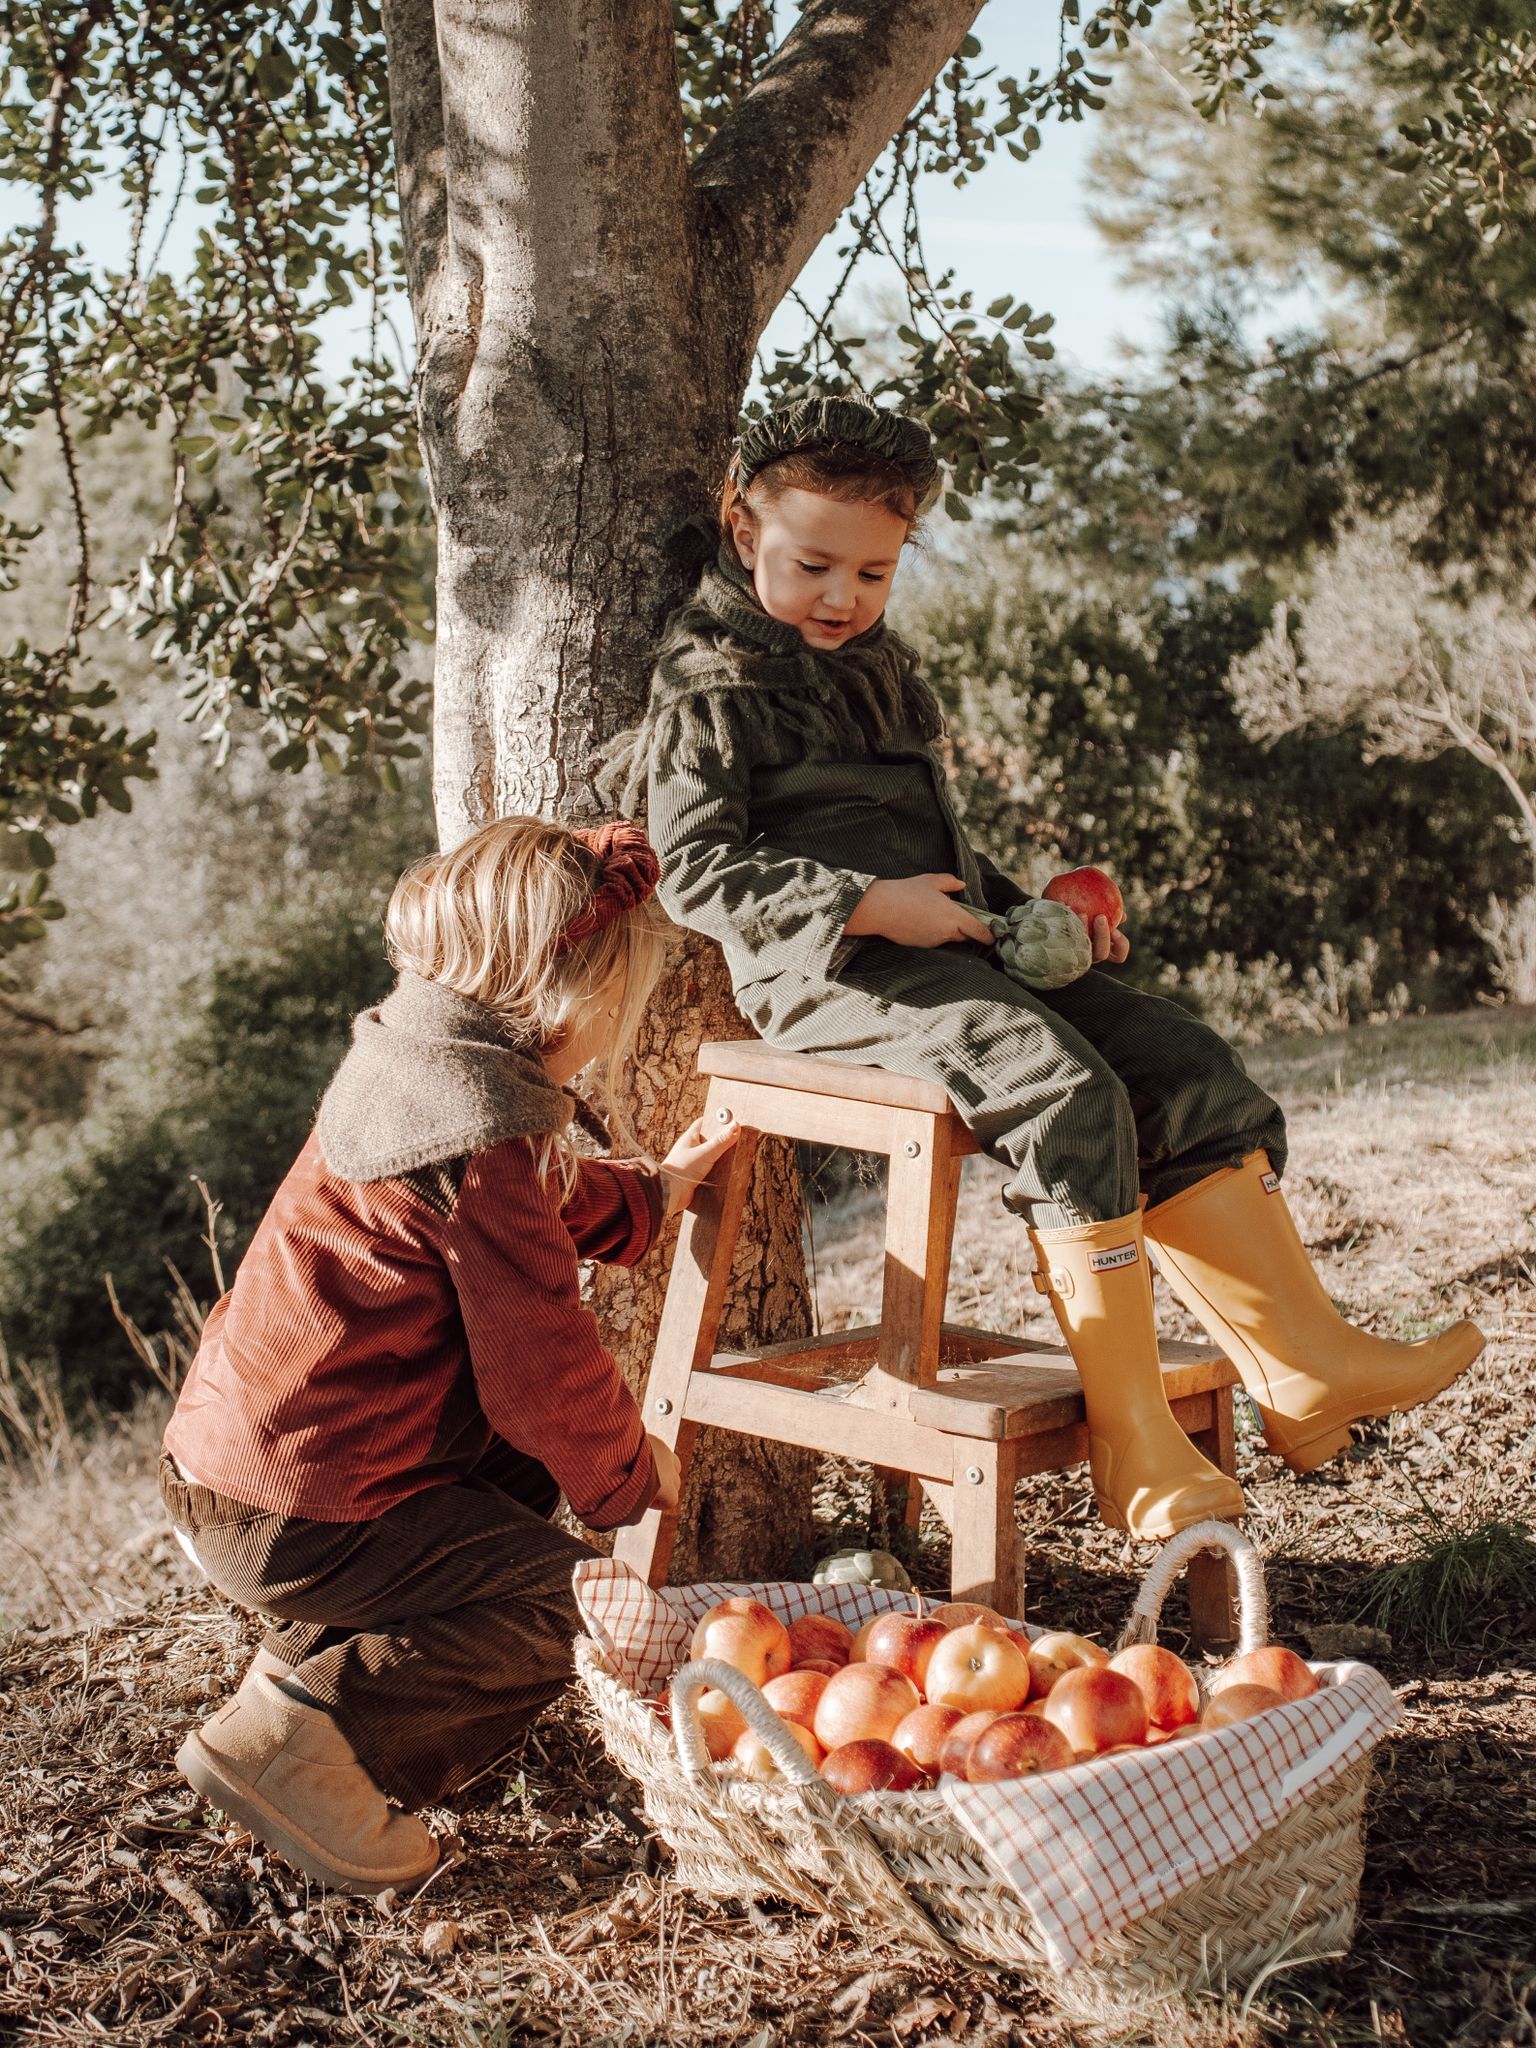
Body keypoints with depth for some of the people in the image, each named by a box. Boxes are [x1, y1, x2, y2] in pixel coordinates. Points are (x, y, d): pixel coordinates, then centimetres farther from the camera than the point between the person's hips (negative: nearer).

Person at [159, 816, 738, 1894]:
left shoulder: (410, 1059, 9)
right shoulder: (486, 1146, -22)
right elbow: (543, 1368, -17)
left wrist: (651, 1193, 30)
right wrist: (633, 1471, 0)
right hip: (299, 1512, -10)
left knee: (517, 1480, 23)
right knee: (565, 1598, -5)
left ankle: (317, 1651, 19)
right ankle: (302, 1728, -12)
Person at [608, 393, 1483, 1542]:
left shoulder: (880, 667, 23)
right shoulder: (711, 688, -3)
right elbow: (696, 875, -12)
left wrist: (1027, 911, 15)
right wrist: (868, 906, -20)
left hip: (953, 950, 9)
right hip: (830, 974, -9)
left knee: (1185, 1066, -8)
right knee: (1064, 1090, -31)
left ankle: (1306, 1366, -11)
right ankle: (1132, 1443, -28)